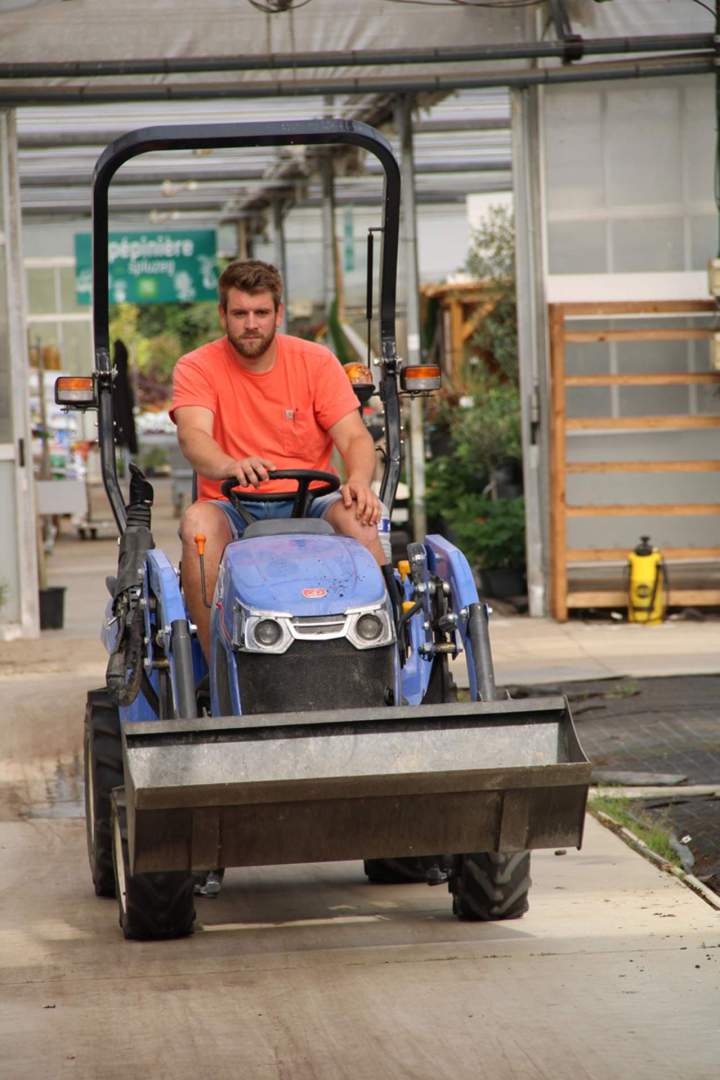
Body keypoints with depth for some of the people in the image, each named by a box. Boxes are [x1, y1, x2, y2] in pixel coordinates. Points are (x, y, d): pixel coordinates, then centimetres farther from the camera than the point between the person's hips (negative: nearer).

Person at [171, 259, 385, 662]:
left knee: (357, 517, -31)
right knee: (197, 522, -34)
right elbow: (193, 437, -18)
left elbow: (355, 437, -3)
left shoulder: (315, 361, 5)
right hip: (233, 507, -1)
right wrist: (230, 467, -42)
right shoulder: (197, 368, 0)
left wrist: (359, 480, -28)